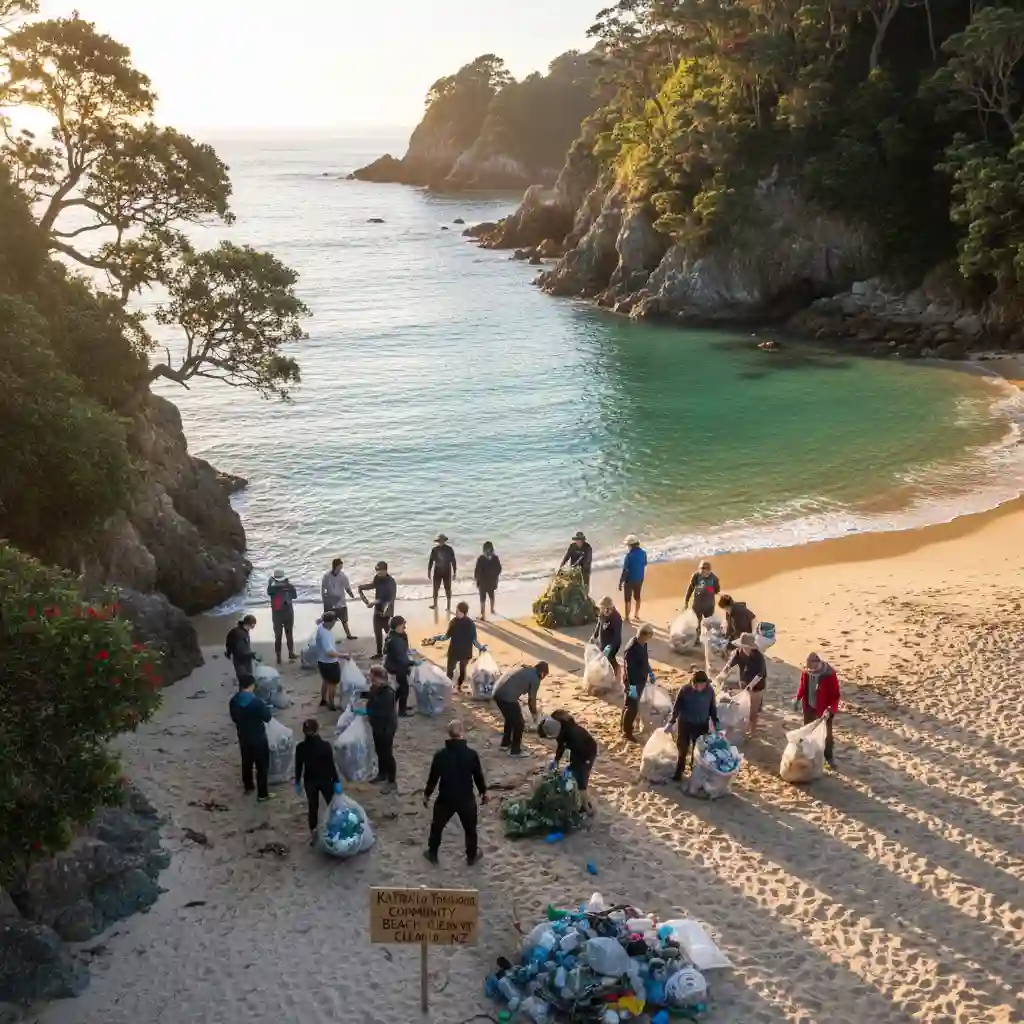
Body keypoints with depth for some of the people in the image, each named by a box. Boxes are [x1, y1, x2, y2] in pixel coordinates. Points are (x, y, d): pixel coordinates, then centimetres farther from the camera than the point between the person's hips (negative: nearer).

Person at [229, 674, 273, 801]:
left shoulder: (233, 701, -8)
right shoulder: (256, 702, -26)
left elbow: (234, 718, 6)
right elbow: (267, 717, -14)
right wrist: (266, 708, 4)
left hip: (243, 737, 6)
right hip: (258, 738, -6)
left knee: (246, 762, 25)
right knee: (262, 766, 7)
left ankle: (248, 786, 43)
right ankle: (262, 795, 12)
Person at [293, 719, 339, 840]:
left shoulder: (300, 747, -13)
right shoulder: (325, 745, -21)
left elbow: (298, 767, -4)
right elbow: (331, 765, -15)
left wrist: (297, 782, 10)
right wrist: (336, 781, -4)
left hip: (310, 781, 2)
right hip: (325, 780, -2)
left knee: (313, 807, 15)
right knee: (331, 805, 17)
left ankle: (313, 835, 22)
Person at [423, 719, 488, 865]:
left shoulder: (440, 755, -16)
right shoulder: (471, 754, -14)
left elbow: (433, 777, -7)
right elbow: (478, 776, -3)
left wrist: (427, 794, 9)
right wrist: (483, 792, 14)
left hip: (445, 798, 0)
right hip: (466, 799, 0)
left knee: (437, 826, 22)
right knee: (470, 828, 21)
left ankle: (432, 854, 34)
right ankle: (471, 856, 33)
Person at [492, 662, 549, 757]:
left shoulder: (523, 668, 22)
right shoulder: (535, 679, -1)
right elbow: (532, 699, 6)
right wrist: (534, 714, 23)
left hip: (497, 693, 8)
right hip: (507, 697, -8)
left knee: (510, 718, 29)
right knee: (519, 723, 10)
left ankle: (505, 743, 41)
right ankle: (515, 750, 18)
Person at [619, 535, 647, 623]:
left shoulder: (629, 555, -23)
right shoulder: (643, 553, -6)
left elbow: (625, 570, -20)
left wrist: (620, 582, -13)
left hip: (630, 580, -5)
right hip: (640, 579, 5)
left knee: (628, 599, 9)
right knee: (637, 597, 24)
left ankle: (627, 617, 15)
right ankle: (637, 614, 36)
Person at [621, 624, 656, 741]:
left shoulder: (642, 644, 0)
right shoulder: (632, 648, -29)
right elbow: (628, 669, -27)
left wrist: (650, 672, 19)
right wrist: (631, 686, -26)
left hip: (640, 681, 9)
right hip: (633, 683, -9)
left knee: (632, 706, 22)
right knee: (631, 707, 2)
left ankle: (626, 727, 37)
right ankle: (627, 732, 16)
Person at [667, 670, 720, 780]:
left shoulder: (710, 691, -15)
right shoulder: (685, 690, -20)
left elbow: (712, 708, 0)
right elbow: (677, 707, -8)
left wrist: (716, 724, 0)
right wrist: (671, 722, -9)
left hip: (702, 725, 1)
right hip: (685, 724, -1)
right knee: (682, 749, 12)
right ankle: (678, 773, 30)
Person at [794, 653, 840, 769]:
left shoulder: (830, 675, -27)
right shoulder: (806, 672, -13)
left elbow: (835, 696, -21)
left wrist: (830, 710, -31)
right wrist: (797, 699, 5)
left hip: (824, 710, -4)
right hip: (809, 707, 4)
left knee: (826, 734, 8)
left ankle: (829, 757, 28)